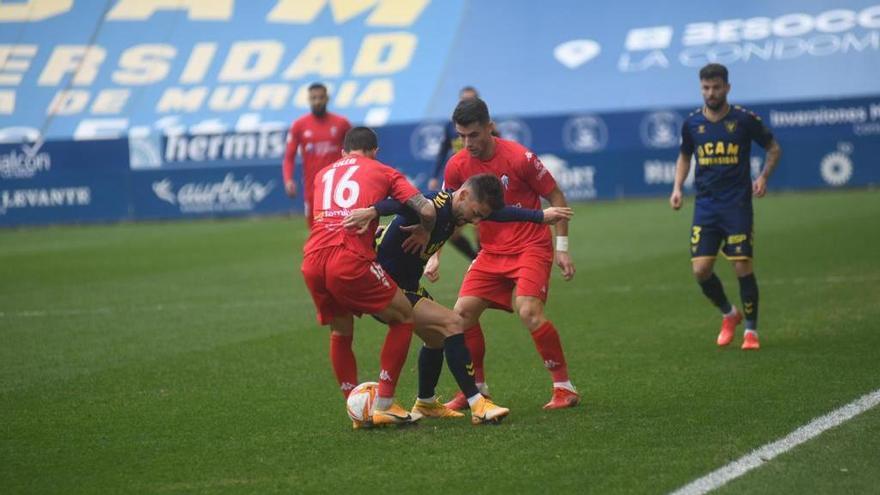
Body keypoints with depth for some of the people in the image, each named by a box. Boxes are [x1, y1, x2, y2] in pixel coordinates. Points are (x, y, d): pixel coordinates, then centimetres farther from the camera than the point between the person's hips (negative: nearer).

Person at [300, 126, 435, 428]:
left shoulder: (323, 174, 29)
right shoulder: (384, 173, 16)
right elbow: (428, 211, 5)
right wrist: (423, 233, 26)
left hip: (312, 262, 5)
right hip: (351, 259, -5)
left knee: (340, 333, 25)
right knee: (404, 317, 14)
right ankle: (383, 406, 8)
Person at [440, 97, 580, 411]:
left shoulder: (519, 157, -16)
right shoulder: (457, 166, -3)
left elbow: (556, 198, -6)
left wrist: (562, 247, -9)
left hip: (532, 246, -5)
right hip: (492, 251, 6)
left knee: (529, 312, -24)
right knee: (463, 312, -5)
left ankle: (564, 388, -11)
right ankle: (476, 388, 12)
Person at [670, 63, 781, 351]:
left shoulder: (744, 120, -4)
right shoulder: (692, 123, 5)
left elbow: (774, 148, 8)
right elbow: (684, 156, 22)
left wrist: (763, 177, -7)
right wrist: (677, 187, 8)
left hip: (738, 205, -3)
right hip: (705, 205, 3)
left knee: (743, 267, -6)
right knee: (700, 270, -5)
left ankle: (751, 330, 10)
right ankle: (729, 315, 21)